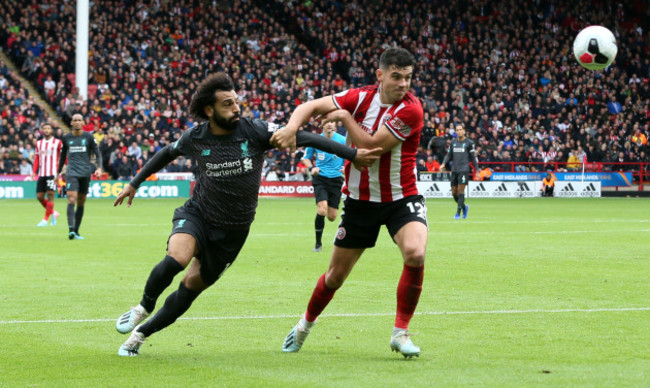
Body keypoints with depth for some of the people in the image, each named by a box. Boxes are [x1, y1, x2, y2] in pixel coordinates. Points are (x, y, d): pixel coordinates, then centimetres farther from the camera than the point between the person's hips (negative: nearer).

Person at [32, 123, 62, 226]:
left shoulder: (57, 142, 0)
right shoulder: (39, 143, 14)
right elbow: (37, 158, 17)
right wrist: (34, 172, 8)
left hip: (52, 173, -5)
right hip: (41, 174, 5)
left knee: (50, 194, -10)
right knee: (39, 196, 2)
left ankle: (45, 219, -7)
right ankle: (53, 213, 23)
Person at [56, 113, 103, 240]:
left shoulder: (88, 137, 5)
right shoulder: (66, 138, 9)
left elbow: (97, 154, 5)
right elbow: (62, 156, 20)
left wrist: (99, 168, -10)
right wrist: (58, 172, 21)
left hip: (85, 173, 1)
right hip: (72, 172, -1)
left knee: (81, 202, 4)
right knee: (71, 199, -18)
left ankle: (76, 231, 12)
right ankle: (71, 229, -28)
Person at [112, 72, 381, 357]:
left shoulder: (254, 131, -13)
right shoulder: (195, 138, -7)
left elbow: (303, 138, -15)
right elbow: (167, 154, 14)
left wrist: (352, 154, -21)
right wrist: (134, 183, 21)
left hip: (232, 231, 1)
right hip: (197, 216, -1)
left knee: (191, 288, 4)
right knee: (176, 259, -30)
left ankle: (141, 333, 21)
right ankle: (144, 307, -3)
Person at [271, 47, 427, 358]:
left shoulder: (410, 109, -18)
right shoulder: (361, 97, -7)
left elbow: (371, 146, -23)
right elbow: (311, 106, -6)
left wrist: (345, 117, -14)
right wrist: (292, 126, -26)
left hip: (401, 198, -3)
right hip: (360, 200, 3)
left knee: (415, 253, -30)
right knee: (336, 274, 10)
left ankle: (400, 333, -14)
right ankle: (305, 325, 38)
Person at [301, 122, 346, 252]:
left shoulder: (342, 141, -3)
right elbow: (306, 158, 12)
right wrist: (311, 168, -8)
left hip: (336, 179, 1)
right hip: (320, 178, -1)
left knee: (332, 217, 2)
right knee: (322, 210, -20)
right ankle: (318, 243, -7)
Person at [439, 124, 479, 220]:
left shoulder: (469, 143, 2)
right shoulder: (453, 143, 13)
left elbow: (473, 157, 5)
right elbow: (449, 155, 15)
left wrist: (477, 170, 4)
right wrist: (443, 164, -3)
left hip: (464, 170, -5)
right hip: (454, 170, 5)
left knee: (460, 190, -11)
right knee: (454, 193, 4)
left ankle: (458, 213, -8)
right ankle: (464, 207, 28)